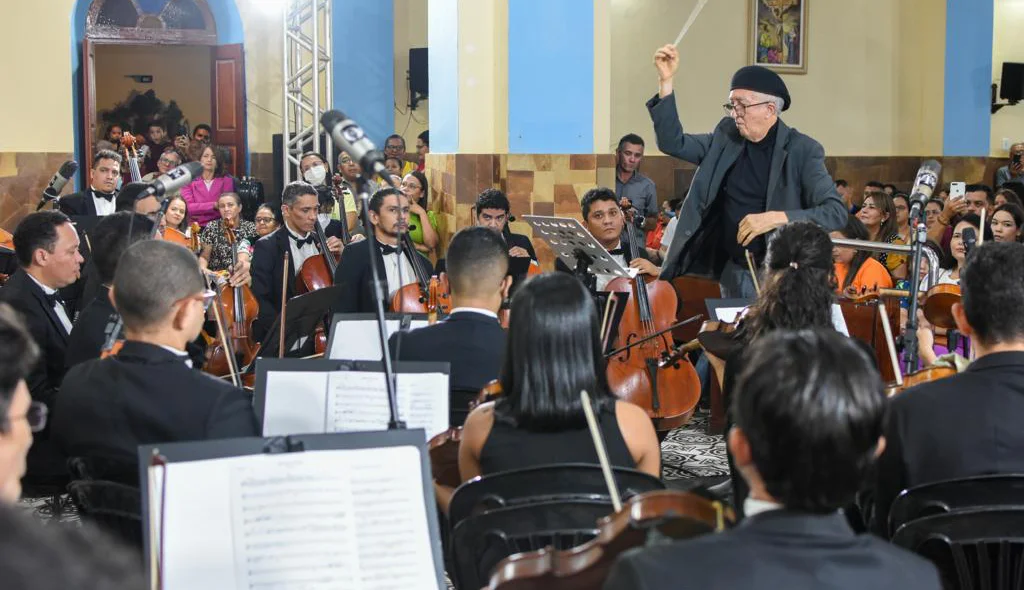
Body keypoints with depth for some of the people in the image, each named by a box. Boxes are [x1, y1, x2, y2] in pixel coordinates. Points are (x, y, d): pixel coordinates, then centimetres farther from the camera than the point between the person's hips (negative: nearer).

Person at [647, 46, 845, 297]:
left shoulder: (802, 150, -9)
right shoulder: (726, 138, 5)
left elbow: (836, 211, -16)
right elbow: (673, 142, 6)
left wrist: (778, 218, -27)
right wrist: (666, 81, -2)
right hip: (732, 274, 5)